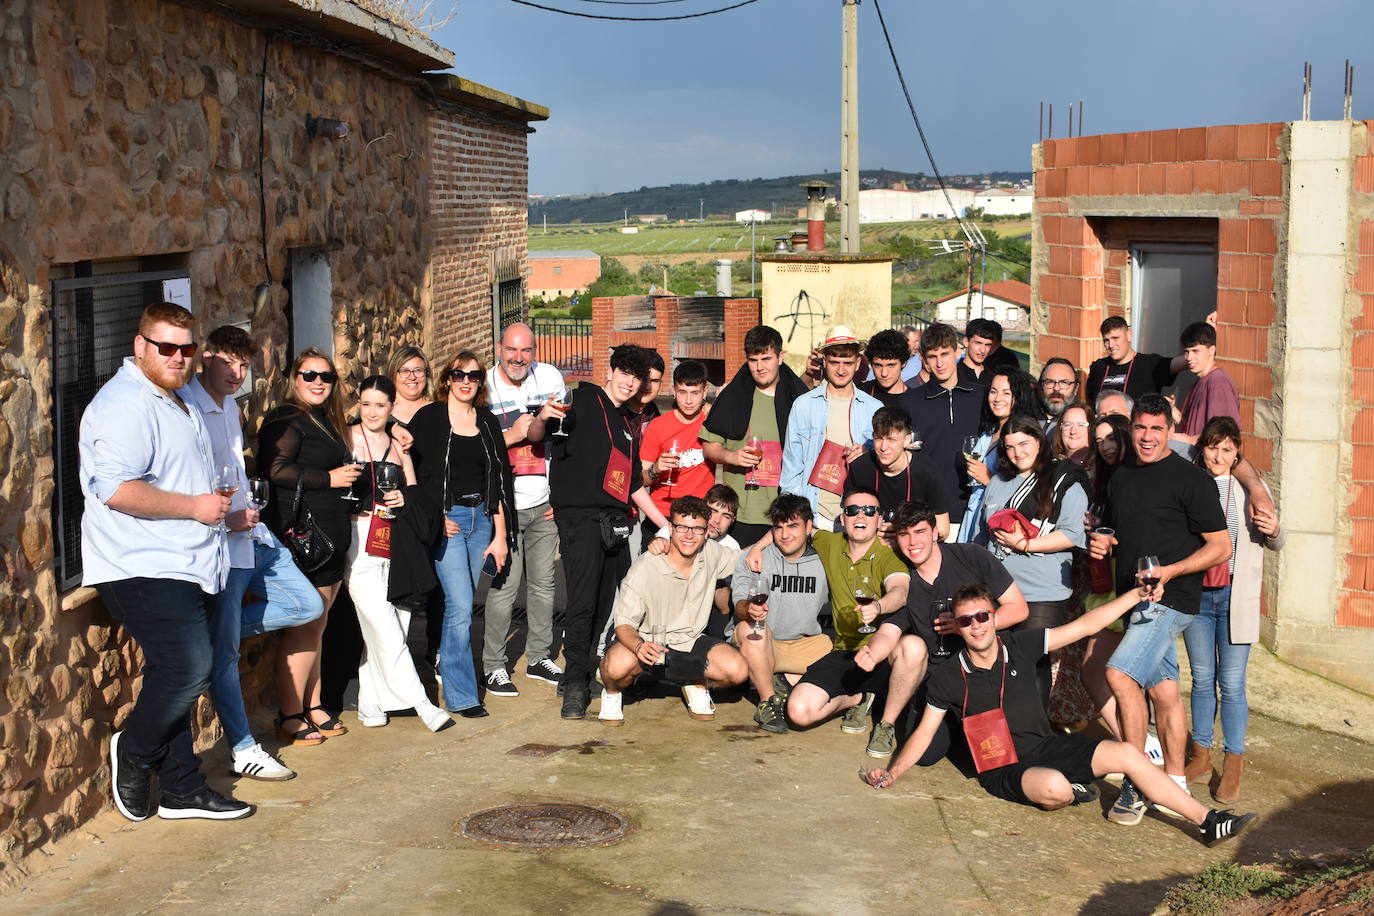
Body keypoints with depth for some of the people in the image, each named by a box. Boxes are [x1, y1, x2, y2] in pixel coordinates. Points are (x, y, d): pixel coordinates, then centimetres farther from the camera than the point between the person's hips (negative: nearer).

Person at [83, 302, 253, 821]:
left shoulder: (172, 401, 19)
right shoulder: (126, 404, -14)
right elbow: (115, 488, -25)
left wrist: (224, 512, 21)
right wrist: (193, 506, -18)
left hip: (183, 566, 10)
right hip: (145, 569, -10)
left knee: (180, 674, 11)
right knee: (188, 666, -18)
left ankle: (181, 790, 18)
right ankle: (134, 754, 6)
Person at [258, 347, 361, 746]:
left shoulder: (327, 422, 20)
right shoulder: (287, 419, -9)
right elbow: (275, 469, -22)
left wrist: (350, 480, 13)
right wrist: (328, 478, -16)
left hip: (329, 538, 9)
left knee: (316, 627, 13)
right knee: (305, 627, -8)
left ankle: (313, 707, 21)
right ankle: (289, 716, -2)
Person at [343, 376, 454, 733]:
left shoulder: (399, 446, 16)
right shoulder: (347, 439, 2)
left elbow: (415, 495, 18)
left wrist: (404, 499, -1)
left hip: (394, 547, 5)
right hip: (360, 541, -5)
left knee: (379, 630, 3)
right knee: (384, 628, -9)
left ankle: (370, 703, 15)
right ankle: (421, 703, -6)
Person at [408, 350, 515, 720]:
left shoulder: (488, 422, 11)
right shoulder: (428, 418, -1)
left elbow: (499, 479, 11)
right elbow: (417, 474, -3)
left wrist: (500, 535, 6)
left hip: (481, 519, 5)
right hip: (444, 520, -5)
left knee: (460, 603, 6)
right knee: (460, 605, -11)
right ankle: (461, 694, -5)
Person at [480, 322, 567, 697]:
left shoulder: (549, 377, 2)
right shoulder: (483, 387, -8)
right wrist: (513, 434, -20)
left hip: (544, 503, 4)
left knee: (543, 581, 10)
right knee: (505, 584, -6)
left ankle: (539, 657, 24)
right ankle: (493, 666, 5)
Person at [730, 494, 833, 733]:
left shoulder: (822, 562, 3)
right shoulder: (753, 560, -4)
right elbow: (740, 605, -17)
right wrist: (749, 609, -40)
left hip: (805, 644, 4)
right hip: (760, 647, -4)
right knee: (749, 627, -35)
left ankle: (788, 682, -1)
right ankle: (768, 701, -20)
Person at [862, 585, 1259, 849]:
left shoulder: (1018, 647, 0)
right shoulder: (947, 679, -5)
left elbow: (1084, 626, 2)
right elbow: (925, 732, 3)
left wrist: (1138, 593, -1)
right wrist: (892, 772, -11)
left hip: (1047, 747, 4)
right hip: (1003, 769, -4)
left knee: (1128, 754, -15)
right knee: (1055, 786, -38)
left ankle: (1209, 821, -11)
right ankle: (1075, 791, 1)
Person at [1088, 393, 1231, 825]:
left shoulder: (1189, 478, -8)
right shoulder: (1121, 478, 14)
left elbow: (1221, 547, -9)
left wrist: (1169, 571, -20)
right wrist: (1103, 542, 3)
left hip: (1171, 598, -7)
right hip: (1134, 597, 7)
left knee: (1120, 674, -21)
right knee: (1163, 689, 13)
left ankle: (1135, 784, -14)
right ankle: (1174, 781, 21)